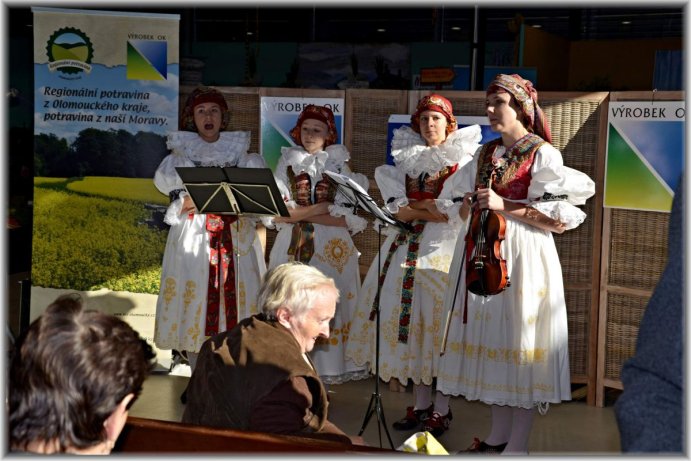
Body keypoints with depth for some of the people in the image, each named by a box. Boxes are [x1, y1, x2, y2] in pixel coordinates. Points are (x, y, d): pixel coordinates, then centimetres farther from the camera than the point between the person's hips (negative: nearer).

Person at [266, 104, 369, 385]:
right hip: (293, 246, 1)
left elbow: (352, 218, -4)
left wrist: (303, 212, -11)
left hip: (332, 248, -1)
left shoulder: (340, 168, 6)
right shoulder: (287, 164, 11)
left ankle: (327, 371, 1)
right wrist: (325, 209, -9)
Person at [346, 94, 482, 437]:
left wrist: (412, 205, -2)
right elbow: (396, 209, 5)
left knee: (439, 327, -7)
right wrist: (433, 209, -8)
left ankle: (441, 410, 0)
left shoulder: (462, 161, 1)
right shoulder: (407, 159, 16)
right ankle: (420, 404, 13)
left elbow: (454, 211, -10)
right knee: (411, 323, 4)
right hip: (407, 249, 5)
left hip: (443, 250, -5)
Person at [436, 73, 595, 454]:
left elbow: (562, 220, -12)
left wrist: (506, 206, -17)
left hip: (522, 257, -6)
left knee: (519, 336, -6)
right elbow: (466, 211, 24)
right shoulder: (485, 154, 16)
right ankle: (498, 434, 17)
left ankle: (517, 443, 0)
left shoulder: (543, 154, -5)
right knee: (490, 337, 7)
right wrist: (471, 204, 1)